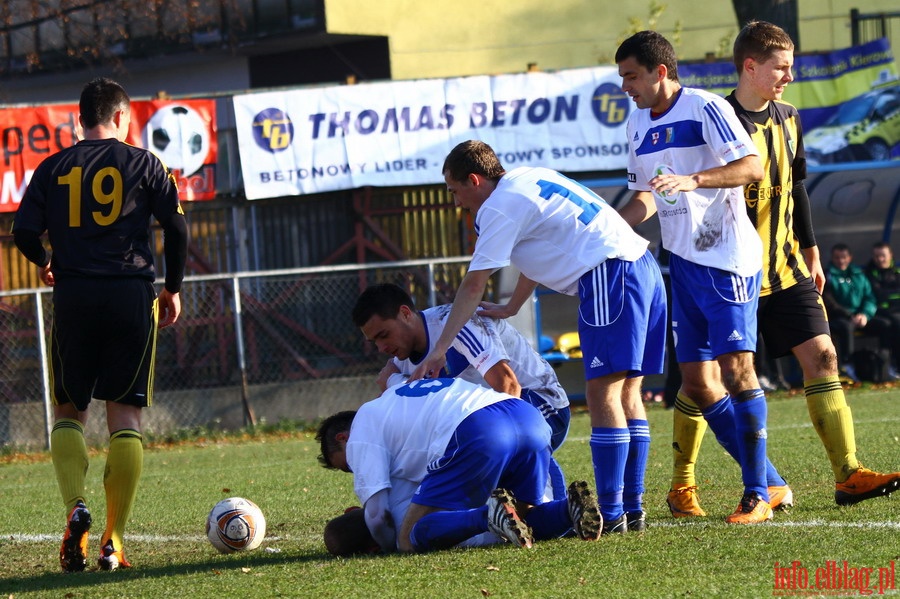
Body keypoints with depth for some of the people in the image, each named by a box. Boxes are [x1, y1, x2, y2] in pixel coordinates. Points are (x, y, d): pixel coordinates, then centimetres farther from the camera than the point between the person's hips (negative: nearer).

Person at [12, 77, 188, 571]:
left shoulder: (52, 169, 8)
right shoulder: (143, 164, 4)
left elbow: (24, 232, 4)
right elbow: (177, 228, 0)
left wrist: (45, 263, 26)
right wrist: (172, 288, 13)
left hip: (73, 296, 1)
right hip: (132, 296, -1)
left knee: (69, 410, 12)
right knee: (125, 415, 2)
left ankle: (75, 504, -14)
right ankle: (114, 539, -3)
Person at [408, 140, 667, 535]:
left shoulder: (499, 208, -4)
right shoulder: (529, 178, 22)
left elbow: (474, 285, -4)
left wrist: (438, 350, 1)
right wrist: (511, 308, 42)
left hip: (610, 274, -9)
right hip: (642, 263, 10)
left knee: (603, 393, -10)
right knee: (627, 392, 10)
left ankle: (611, 515, -13)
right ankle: (633, 509, 11)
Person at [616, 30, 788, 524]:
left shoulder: (705, 108, -10)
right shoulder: (638, 124, 13)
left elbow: (752, 167, -20)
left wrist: (692, 180, -32)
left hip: (727, 257, -8)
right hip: (682, 261, 8)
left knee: (735, 367, -12)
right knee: (696, 382, 5)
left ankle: (757, 495, -7)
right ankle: (769, 481, 14)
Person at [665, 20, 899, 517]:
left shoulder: (787, 120, 9)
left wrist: (811, 254, 20)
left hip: (784, 271, 6)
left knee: (821, 358, -6)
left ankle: (847, 474, -8)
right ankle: (681, 487, 12)